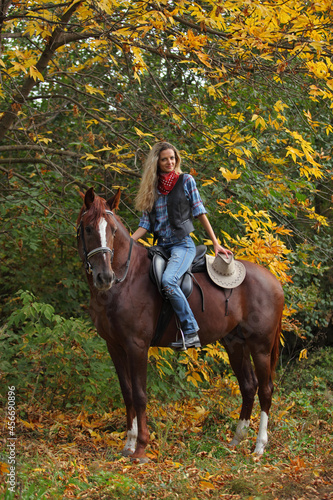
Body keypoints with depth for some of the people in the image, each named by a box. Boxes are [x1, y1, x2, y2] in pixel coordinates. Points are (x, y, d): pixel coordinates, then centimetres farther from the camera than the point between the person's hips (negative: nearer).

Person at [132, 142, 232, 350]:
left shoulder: (186, 180, 3)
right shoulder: (152, 188, 13)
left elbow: (200, 213, 4)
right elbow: (146, 223, 10)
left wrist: (216, 244, 1)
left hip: (182, 244, -6)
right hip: (161, 246, 6)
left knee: (168, 280, -31)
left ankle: (191, 332, -27)